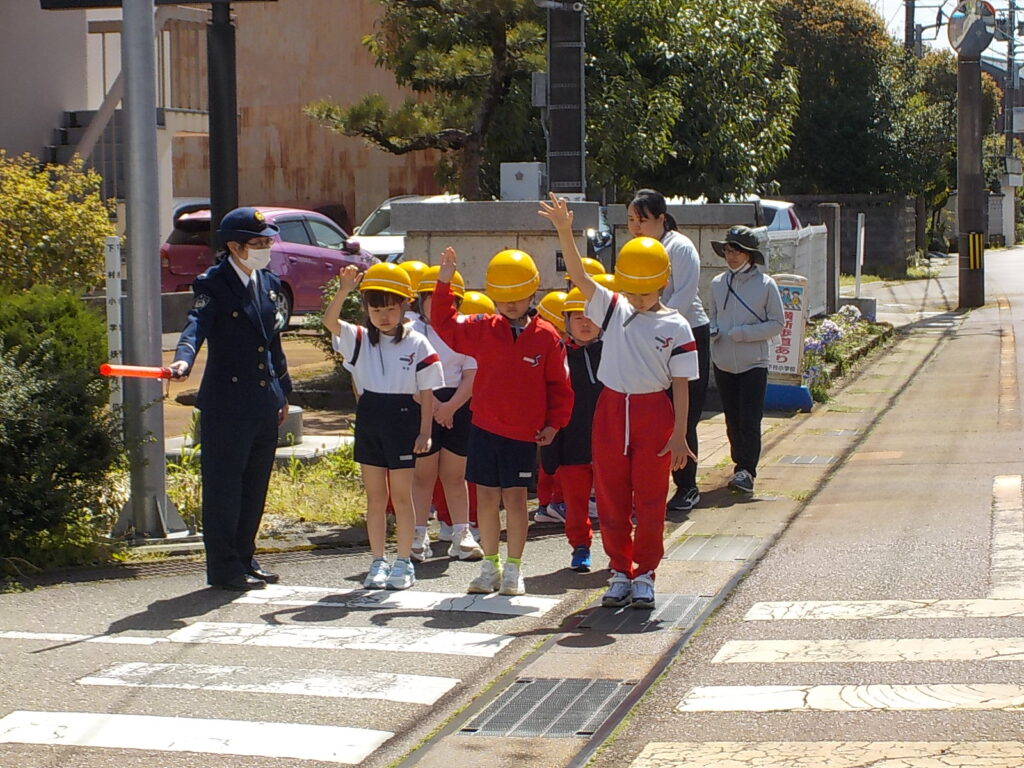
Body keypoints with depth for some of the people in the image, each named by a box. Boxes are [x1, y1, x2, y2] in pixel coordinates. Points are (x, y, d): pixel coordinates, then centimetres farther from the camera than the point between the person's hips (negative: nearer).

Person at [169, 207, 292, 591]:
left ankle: (244, 560, 24)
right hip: (226, 406, -7)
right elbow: (196, 325, -26)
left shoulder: (270, 284, 13)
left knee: (255, 489, 14)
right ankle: (224, 569, 5)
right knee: (223, 489, -1)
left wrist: (283, 391, 20)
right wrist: (184, 359, -45)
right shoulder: (212, 285, -9)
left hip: (264, 405, 7)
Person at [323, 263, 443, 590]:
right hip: (369, 420, 3)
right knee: (375, 496, 9)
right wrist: (344, 290, -28)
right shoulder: (360, 339, 4)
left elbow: (426, 392, -2)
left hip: (403, 419, -3)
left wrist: (424, 431, -7)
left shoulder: (417, 345, -3)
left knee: (401, 495, 3)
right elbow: (329, 321, -13)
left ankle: (403, 563, 11)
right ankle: (378, 562, 16)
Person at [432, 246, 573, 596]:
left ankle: (514, 568, 12)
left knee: (515, 497, 0)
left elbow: (558, 384, 2)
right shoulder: (483, 329, 4)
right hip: (484, 427, 3)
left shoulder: (546, 337, -3)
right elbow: (445, 324, 8)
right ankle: (490, 566, 18)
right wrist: (444, 284, -1)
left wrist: (554, 423, -1)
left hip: (524, 434, -3)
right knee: (486, 497, 7)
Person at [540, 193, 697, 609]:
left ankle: (644, 575, 15)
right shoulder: (612, 309, 3)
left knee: (649, 501, 3)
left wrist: (679, 434, -7)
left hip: (654, 412, -3)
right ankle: (620, 572, 19)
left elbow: (681, 385, -3)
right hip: (611, 408, 3)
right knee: (611, 498, 7)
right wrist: (564, 231, -23)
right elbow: (579, 275, -9)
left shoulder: (675, 327, -4)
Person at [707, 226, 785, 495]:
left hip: (753, 364, -4)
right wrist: (712, 331, -6)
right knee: (732, 420, 9)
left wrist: (743, 333, -15)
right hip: (723, 363, 4)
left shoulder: (765, 285, -7)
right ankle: (742, 465, 20)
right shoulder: (718, 283, 4)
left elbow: (777, 323, -4)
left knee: (749, 421, -9)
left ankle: (746, 470, -5)